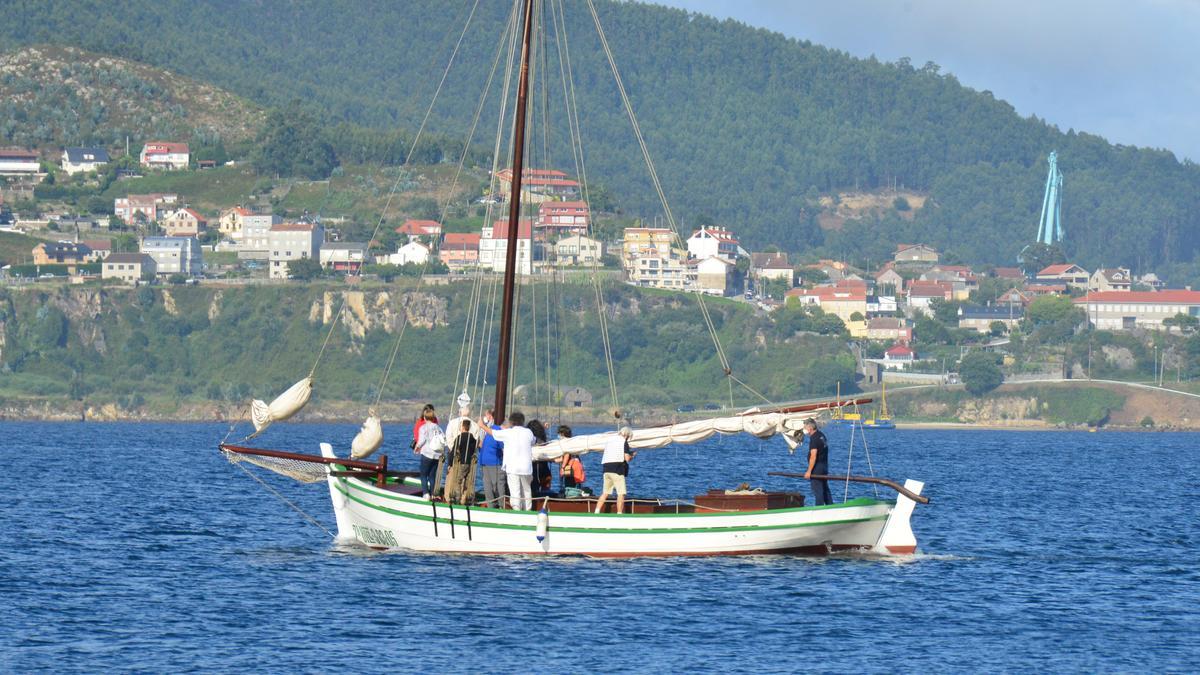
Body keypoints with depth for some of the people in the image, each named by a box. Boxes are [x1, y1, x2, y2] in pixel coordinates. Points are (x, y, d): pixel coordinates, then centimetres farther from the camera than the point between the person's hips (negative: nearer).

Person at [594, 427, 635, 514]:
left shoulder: (608, 441, 17)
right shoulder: (624, 442, -3)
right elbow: (627, 458, -10)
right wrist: (632, 455, 13)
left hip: (606, 469, 6)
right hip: (617, 470, -6)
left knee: (605, 493, 12)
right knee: (621, 493, -3)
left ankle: (597, 512, 5)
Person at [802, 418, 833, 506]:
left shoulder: (814, 438, -19)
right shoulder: (821, 434, 10)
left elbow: (813, 456, -24)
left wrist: (809, 471, -22)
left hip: (817, 468, -10)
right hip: (825, 465, 10)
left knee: (817, 490, -5)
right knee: (825, 489, 17)